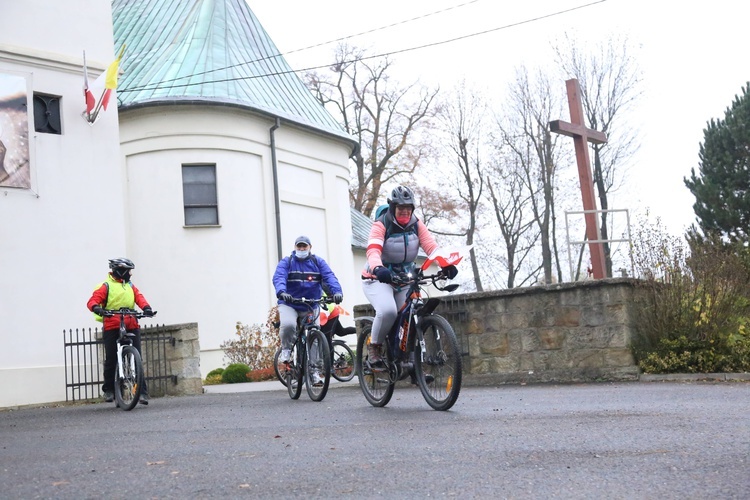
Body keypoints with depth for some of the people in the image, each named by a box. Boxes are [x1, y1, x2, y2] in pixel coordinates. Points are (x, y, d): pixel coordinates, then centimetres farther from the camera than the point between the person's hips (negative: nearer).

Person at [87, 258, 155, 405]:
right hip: (111, 326, -4)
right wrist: (96, 307, -31)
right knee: (111, 359, -2)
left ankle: (142, 390, 0)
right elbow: (93, 300, -7)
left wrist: (146, 308, -17)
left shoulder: (131, 286, 19)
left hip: (131, 326, 4)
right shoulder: (106, 286, 3)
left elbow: (139, 298, 4)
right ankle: (108, 389, 16)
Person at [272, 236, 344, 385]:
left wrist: (337, 291, -30)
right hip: (289, 304, -2)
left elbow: (330, 277, -10)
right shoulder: (286, 262, 1)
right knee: (288, 325, -31)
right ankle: (286, 349, -1)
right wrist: (281, 292, -39)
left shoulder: (318, 262, 6)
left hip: (311, 306, 2)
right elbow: (278, 277, -17)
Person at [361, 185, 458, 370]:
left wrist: (446, 264, -36)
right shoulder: (381, 225, -15)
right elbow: (373, 250, -32)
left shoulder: (416, 225, -2)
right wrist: (378, 269, -54)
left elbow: (431, 246, -17)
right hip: (378, 279, -5)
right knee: (388, 310, -31)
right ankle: (374, 347, -7)